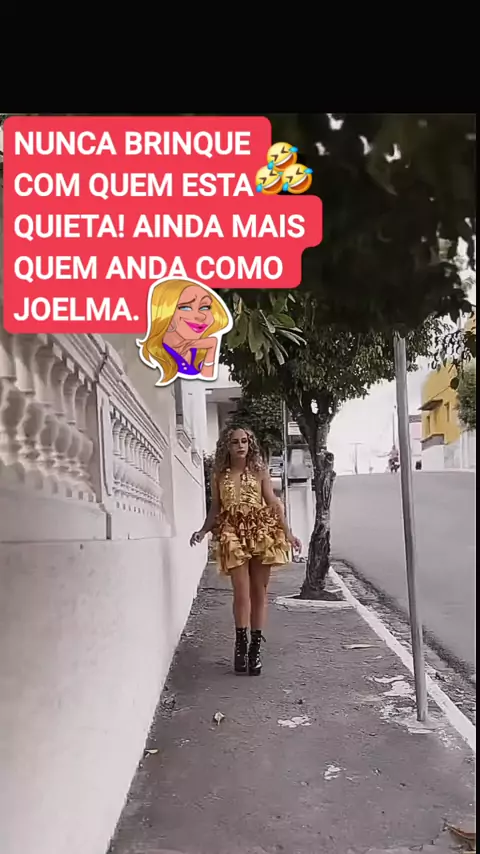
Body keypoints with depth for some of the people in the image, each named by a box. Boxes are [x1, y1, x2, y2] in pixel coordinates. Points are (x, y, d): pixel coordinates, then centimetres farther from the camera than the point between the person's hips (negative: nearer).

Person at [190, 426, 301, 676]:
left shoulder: (259, 471, 4)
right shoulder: (219, 476, 6)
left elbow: (273, 503, 1)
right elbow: (215, 509, 11)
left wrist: (286, 532, -6)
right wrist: (203, 531, -3)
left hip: (261, 534, 1)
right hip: (233, 536, 0)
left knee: (259, 592, 5)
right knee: (242, 593, -6)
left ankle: (255, 646, 15)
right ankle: (241, 645, 10)